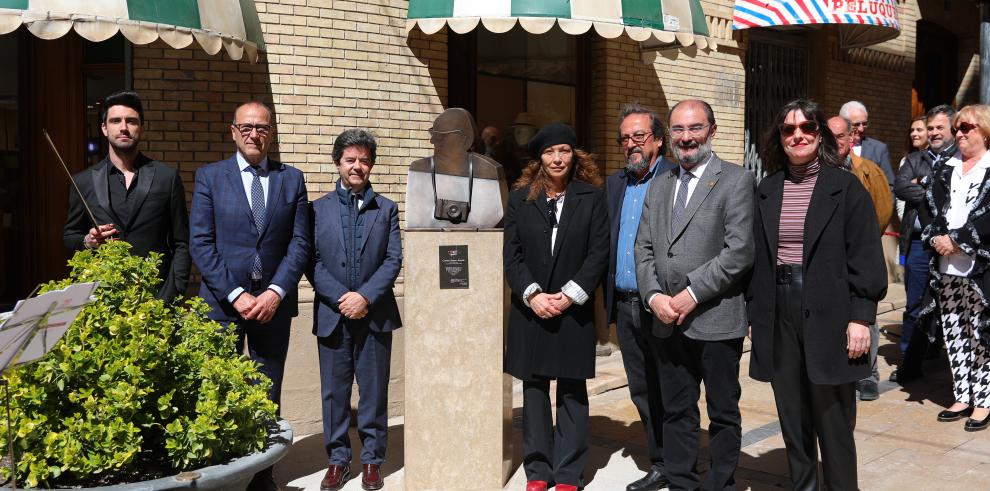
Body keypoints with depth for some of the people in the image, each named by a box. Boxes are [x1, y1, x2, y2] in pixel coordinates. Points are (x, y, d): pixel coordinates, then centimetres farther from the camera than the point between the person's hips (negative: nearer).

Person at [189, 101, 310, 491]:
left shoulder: (291, 178, 7)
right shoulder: (209, 177, 3)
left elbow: (300, 243, 2)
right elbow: (200, 243, -3)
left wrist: (276, 292, -10)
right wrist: (235, 295, -12)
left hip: (273, 302, 1)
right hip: (222, 302, -1)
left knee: (267, 396, 8)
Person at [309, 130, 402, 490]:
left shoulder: (386, 209, 7)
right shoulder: (318, 209, 6)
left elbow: (393, 260, -1)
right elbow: (312, 262, -1)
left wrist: (366, 296, -13)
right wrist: (341, 297, -13)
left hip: (375, 314, 0)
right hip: (332, 315, 0)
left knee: (374, 390, 6)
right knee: (334, 392, 7)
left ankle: (372, 460, 18)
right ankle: (337, 459, 19)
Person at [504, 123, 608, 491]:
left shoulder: (592, 196, 2)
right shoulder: (520, 198, 6)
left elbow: (599, 252, -3)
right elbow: (511, 254, 1)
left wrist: (569, 295, -12)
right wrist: (532, 295, -11)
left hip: (574, 310, -1)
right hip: (530, 310, 2)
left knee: (572, 392, 4)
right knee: (534, 390, 7)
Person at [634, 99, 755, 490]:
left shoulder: (736, 181, -5)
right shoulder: (659, 186, 14)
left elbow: (740, 252, -14)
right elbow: (644, 248, 11)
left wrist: (693, 293, -15)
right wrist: (654, 296, -5)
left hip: (716, 320, -5)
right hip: (667, 322, 5)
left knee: (723, 413, 9)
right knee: (676, 413, 14)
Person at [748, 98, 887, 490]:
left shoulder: (846, 187, -1)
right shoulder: (767, 190, 9)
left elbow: (866, 257, -5)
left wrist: (860, 317, -11)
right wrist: (753, 312, 7)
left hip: (828, 316, -3)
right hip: (778, 317, 4)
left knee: (833, 422, 3)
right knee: (792, 418, 12)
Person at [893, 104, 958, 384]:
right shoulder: (914, 160, 15)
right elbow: (900, 188, 0)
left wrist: (924, 182, -7)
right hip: (918, 242, 4)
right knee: (915, 307, 10)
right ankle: (909, 364, 18)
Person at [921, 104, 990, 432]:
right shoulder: (945, 169, 16)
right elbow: (931, 206, 10)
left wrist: (956, 239, -14)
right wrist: (935, 237, -6)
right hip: (945, 266, 5)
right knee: (953, 333, 8)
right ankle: (962, 397, 18)